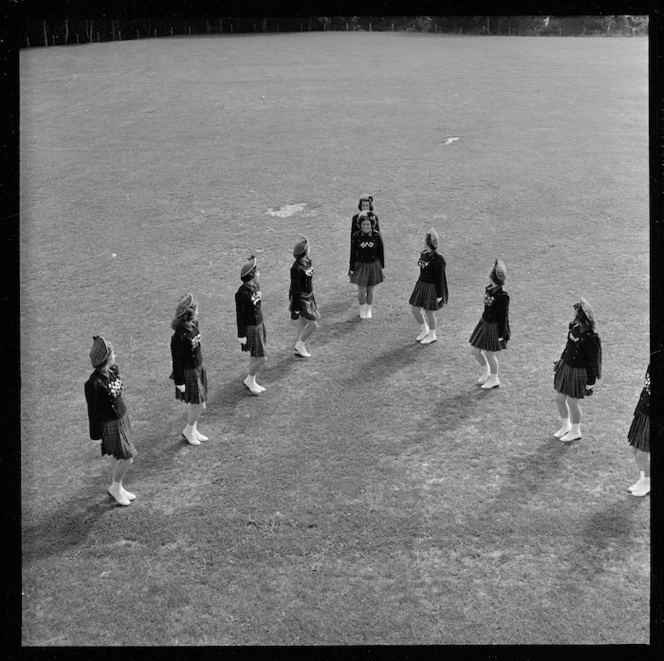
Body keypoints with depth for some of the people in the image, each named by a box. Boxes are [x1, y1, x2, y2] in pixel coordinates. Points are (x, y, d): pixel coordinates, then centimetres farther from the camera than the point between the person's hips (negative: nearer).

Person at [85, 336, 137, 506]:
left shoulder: (113, 370, -2)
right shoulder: (94, 383, -27)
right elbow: (93, 411, -18)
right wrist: (96, 434, -10)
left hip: (121, 417, 8)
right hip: (109, 424, -8)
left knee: (117, 457, 20)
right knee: (127, 460, 0)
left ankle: (118, 488, 37)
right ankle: (115, 488, 24)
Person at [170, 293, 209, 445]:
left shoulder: (193, 326, -2)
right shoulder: (180, 336, -28)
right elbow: (177, 360, -21)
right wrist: (179, 382, -15)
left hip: (198, 368, 8)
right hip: (189, 373, -8)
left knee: (195, 404, 18)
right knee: (199, 405, 1)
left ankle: (193, 430, 36)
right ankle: (188, 431, 24)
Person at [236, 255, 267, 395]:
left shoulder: (256, 286, 2)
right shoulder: (242, 293, -23)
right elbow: (239, 315, -18)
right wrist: (241, 335, -15)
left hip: (259, 325, 8)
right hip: (250, 328, -8)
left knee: (256, 357, 17)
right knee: (261, 358, -4)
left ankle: (252, 383, 30)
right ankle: (249, 380, 16)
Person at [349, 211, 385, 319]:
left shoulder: (376, 235, -9)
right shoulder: (356, 236, -9)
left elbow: (381, 252, 1)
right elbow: (353, 253, -2)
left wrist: (381, 266, 4)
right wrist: (351, 268, -1)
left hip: (373, 265, 0)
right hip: (360, 265, 0)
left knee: (370, 290, 10)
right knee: (361, 291, 3)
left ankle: (368, 310, 30)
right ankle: (362, 310, 25)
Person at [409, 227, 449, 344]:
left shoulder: (438, 259, -21)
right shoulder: (424, 254, 3)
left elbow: (440, 278, -18)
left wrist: (439, 294, -16)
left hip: (432, 287, -8)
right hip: (421, 284, 8)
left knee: (429, 312, 6)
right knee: (414, 309, 12)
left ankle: (432, 335, 27)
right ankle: (424, 330, 34)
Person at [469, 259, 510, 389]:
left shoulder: (503, 296, -25)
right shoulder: (488, 289, -2)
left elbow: (504, 316, -19)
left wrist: (502, 333, -16)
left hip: (494, 326, -8)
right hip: (484, 323, 8)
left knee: (489, 354, 6)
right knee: (474, 350, 14)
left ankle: (494, 379, 30)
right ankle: (486, 371, 40)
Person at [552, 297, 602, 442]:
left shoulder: (590, 337, -25)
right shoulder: (574, 327, -4)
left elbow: (593, 361, -18)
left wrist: (590, 382, -14)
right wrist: (560, 360, 22)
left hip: (578, 371, -7)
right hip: (565, 366, 7)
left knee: (572, 402, 7)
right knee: (559, 399, 16)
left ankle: (575, 432, 31)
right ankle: (566, 426, 40)